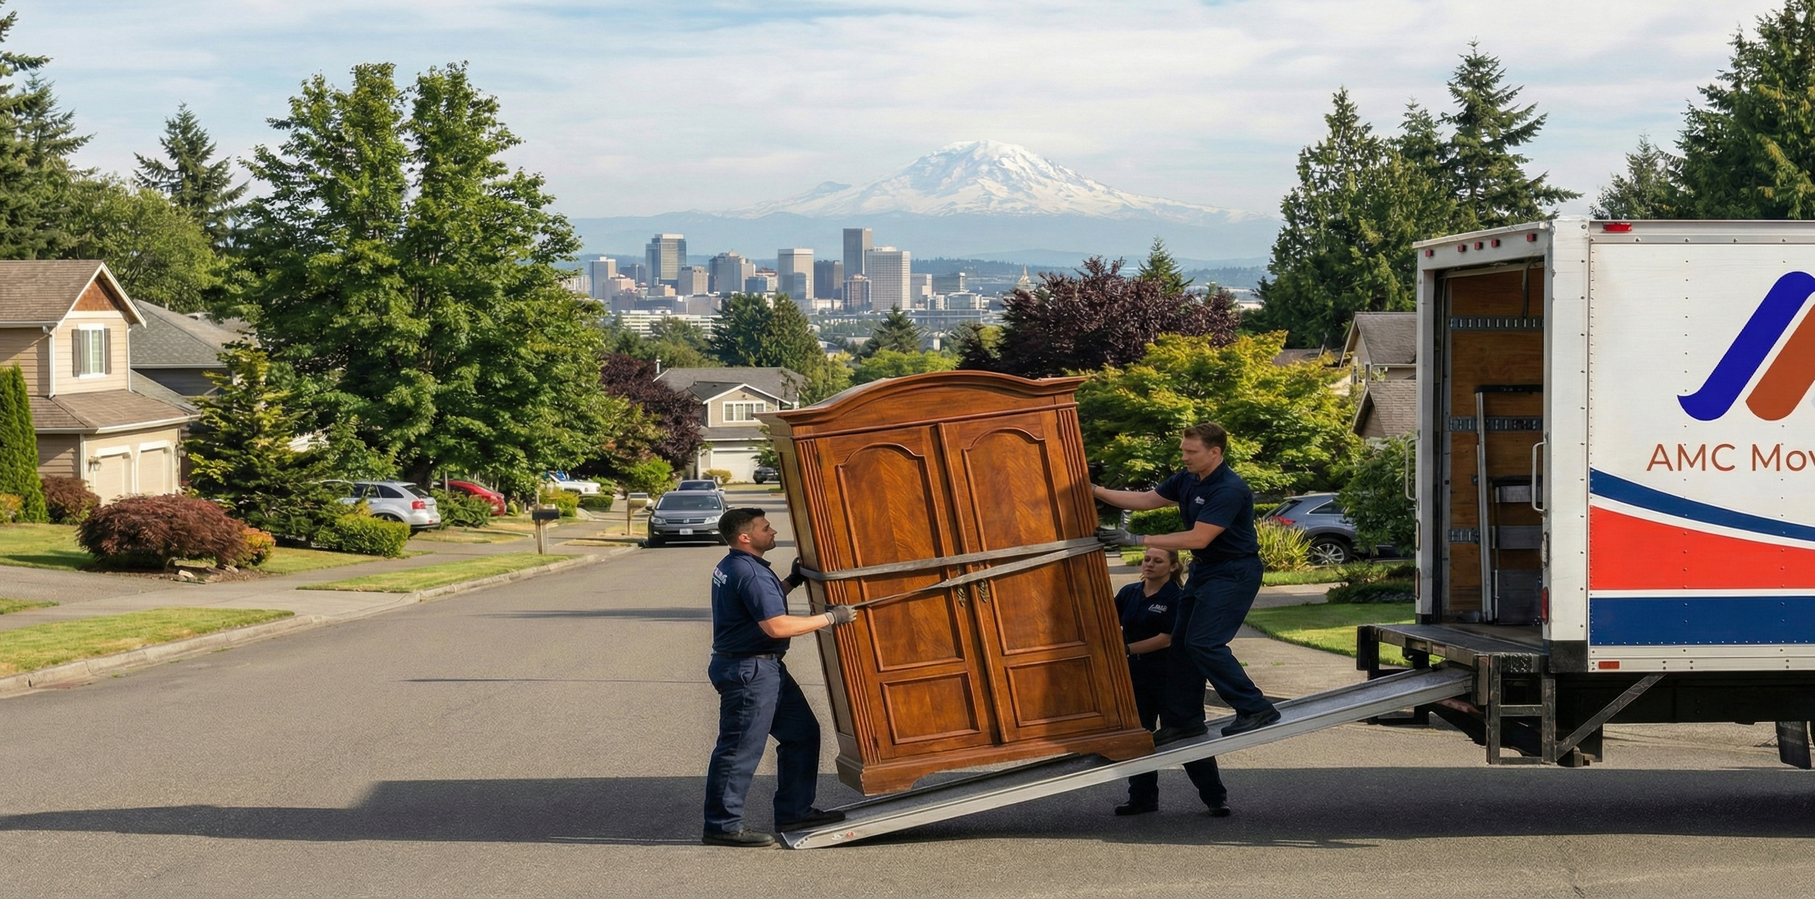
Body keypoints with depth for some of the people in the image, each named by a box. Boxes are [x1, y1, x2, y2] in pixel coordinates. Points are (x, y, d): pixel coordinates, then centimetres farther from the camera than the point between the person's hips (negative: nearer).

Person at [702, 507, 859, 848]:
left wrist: (791, 581, 22)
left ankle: (794, 811, 21)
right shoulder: (749, 573, -21)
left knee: (802, 733, 15)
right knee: (740, 749, -4)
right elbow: (777, 626, -26)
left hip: (766, 668, 11)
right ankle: (722, 826, 2)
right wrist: (831, 618, -19)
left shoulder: (730, 567, 13)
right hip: (749, 672, -11)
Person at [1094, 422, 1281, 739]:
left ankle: (1256, 709, -8)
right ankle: (1186, 718, 17)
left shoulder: (1230, 490, -25)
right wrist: (1094, 491, 0)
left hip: (1233, 572, -9)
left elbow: (1198, 538, -28)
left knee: (1204, 643, -17)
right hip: (1203, 569, 9)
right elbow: (1145, 500, 10)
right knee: (1181, 643, 8)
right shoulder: (1187, 480, 3)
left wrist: (1137, 540, -29)